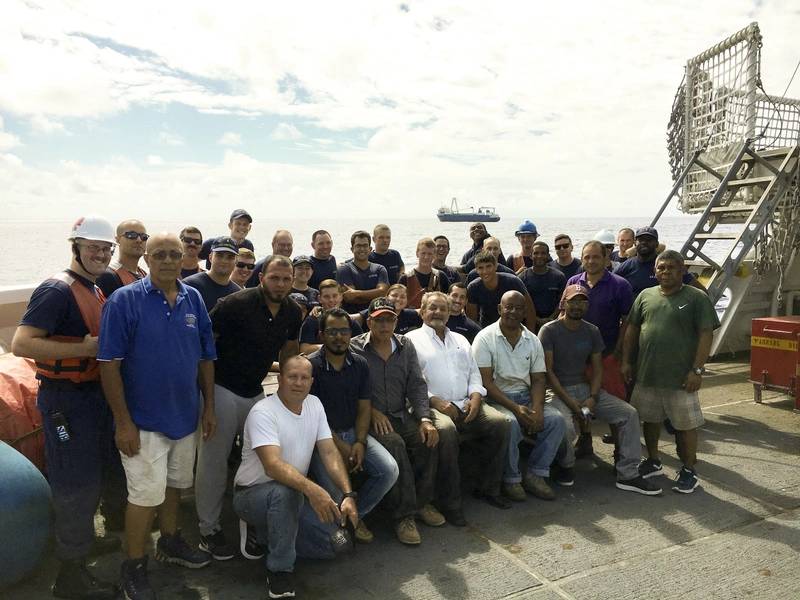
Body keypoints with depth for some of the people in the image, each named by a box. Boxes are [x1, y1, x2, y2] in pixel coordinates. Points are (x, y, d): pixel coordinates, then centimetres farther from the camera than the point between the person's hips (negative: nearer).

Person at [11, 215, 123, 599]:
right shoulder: (57, 289, -17)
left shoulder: (95, 291, 11)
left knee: (101, 475, 21)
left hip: (95, 392, 9)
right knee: (76, 485, 2)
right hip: (66, 399, -9)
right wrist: (85, 349, -26)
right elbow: (21, 344, -26)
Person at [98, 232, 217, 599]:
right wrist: (124, 422, -16)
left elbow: (206, 357, 7)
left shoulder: (194, 300, 1)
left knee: (174, 484, 21)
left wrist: (209, 407, 7)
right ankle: (134, 568, 24)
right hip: (143, 420, -5)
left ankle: (170, 542, 43)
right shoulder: (124, 300, -13)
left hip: (186, 415, 5)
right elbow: (109, 364, -15)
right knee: (147, 494, 3)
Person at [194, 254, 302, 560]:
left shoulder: (292, 312, -1)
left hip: (255, 391, 6)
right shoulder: (236, 303, -20)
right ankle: (208, 528, 17)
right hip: (222, 389, -6)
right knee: (214, 460, 2)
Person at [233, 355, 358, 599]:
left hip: (293, 495, 6)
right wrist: (311, 489, -50)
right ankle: (279, 570, -17)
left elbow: (330, 453, -4)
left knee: (334, 542, -10)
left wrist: (348, 494, -18)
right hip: (253, 494, -6)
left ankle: (270, 533, 13)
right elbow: (273, 466, -35)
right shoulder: (263, 412, -22)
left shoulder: (314, 404, -1)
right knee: (286, 491, -39)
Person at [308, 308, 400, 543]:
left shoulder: (360, 365, 5)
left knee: (390, 470, -14)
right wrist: (340, 446, -15)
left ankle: (355, 515, 11)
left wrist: (360, 442, -10)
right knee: (335, 491, -25)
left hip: (354, 432, 5)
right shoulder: (311, 366, -10)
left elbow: (364, 407, 6)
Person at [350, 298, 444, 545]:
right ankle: (403, 514, -20)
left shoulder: (406, 346, 11)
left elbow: (417, 385, 6)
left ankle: (422, 501, 1)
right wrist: (372, 411, -17)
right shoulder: (355, 348, -3)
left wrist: (425, 419, -6)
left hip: (401, 415, 5)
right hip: (371, 419, -4)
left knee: (428, 439, -21)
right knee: (394, 443, -31)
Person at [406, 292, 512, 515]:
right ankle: (450, 502, -22)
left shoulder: (460, 340, 26)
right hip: (433, 405, -5)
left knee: (501, 423, -18)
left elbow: (474, 373, 21)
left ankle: (488, 488, -2)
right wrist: (436, 401, -15)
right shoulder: (412, 339, 7)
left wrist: (475, 396, 1)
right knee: (446, 430, -36)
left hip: (466, 405, 6)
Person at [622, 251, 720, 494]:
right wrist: (626, 361, 7)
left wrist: (697, 369, -14)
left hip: (681, 377, -4)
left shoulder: (697, 298, -4)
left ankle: (688, 470, 22)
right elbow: (632, 329, 12)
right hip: (646, 373, 4)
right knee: (650, 419, 16)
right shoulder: (645, 296, 8)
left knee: (686, 424, 5)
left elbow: (705, 334, -9)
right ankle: (653, 461, 34)